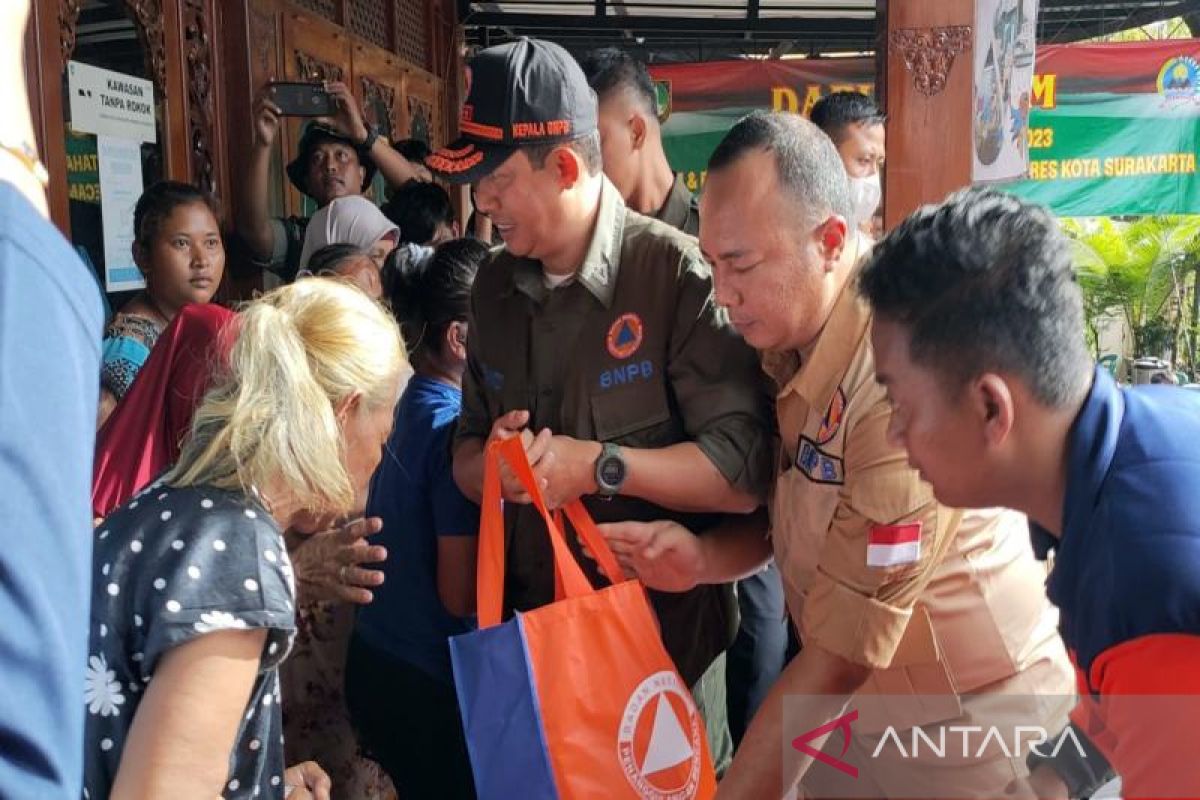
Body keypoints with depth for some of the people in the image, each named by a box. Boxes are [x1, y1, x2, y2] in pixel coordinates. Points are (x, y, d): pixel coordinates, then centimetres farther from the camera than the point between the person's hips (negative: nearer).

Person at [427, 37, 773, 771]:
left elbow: (745, 474, -22)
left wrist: (598, 464, -27)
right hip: (532, 635, 6)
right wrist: (492, 460, -13)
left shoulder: (676, 273, -18)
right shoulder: (495, 286, 3)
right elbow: (466, 457, 9)